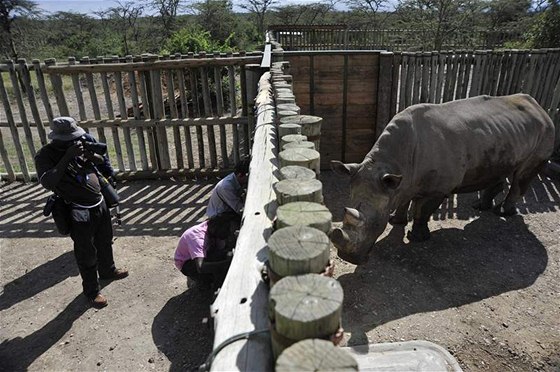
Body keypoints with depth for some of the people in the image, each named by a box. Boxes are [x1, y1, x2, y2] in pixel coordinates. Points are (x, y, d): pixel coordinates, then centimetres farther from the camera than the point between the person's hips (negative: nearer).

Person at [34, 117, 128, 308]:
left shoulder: (79, 144, 1)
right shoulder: (45, 155, -16)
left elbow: (101, 161, 10)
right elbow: (47, 182, -30)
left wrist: (90, 153, -12)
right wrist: (67, 156, -31)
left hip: (99, 203, 7)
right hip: (79, 212, -6)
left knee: (105, 242, 24)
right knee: (86, 254, 6)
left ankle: (108, 271, 49)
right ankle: (91, 291, 26)